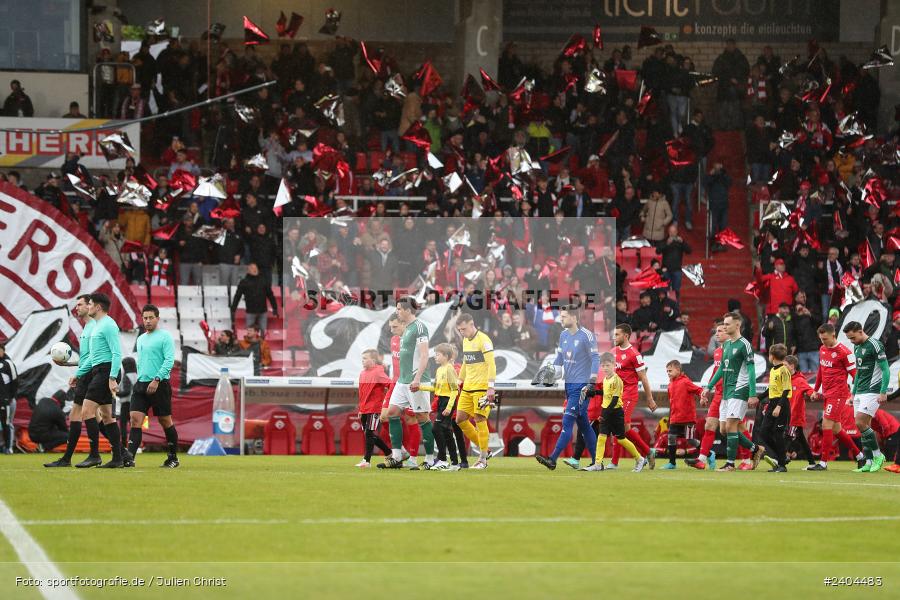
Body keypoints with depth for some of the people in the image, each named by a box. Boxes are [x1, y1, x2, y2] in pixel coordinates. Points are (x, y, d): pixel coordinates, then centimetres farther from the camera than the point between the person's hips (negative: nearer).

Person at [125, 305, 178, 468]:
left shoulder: (165, 337, -5)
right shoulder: (141, 339, 17)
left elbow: (169, 361, -14)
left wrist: (157, 380, -21)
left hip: (160, 385, -6)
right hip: (141, 385, 6)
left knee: (165, 421, 3)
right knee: (135, 419, -9)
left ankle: (173, 458, 16)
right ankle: (130, 457, -19)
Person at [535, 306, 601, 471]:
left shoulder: (586, 335, -11)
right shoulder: (563, 335, 11)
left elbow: (595, 358, -11)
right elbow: (559, 358, 20)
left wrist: (592, 382, -16)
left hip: (581, 386, -8)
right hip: (569, 384, 8)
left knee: (567, 422, -12)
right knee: (583, 424, 11)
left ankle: (553, 459, -17)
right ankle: (595, 461, 17)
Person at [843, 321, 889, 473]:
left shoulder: (874, 345, -11)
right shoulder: (857, 347, 15)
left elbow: (885, 369, -13)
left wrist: (883, 392, -18)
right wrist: (853, 393, 22)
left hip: (872, 391, -9)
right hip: (860, 392, 9)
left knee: (861, 423, -16)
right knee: (864, 426, 5)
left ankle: (877, 455, -4)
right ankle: (869, 463, 6)